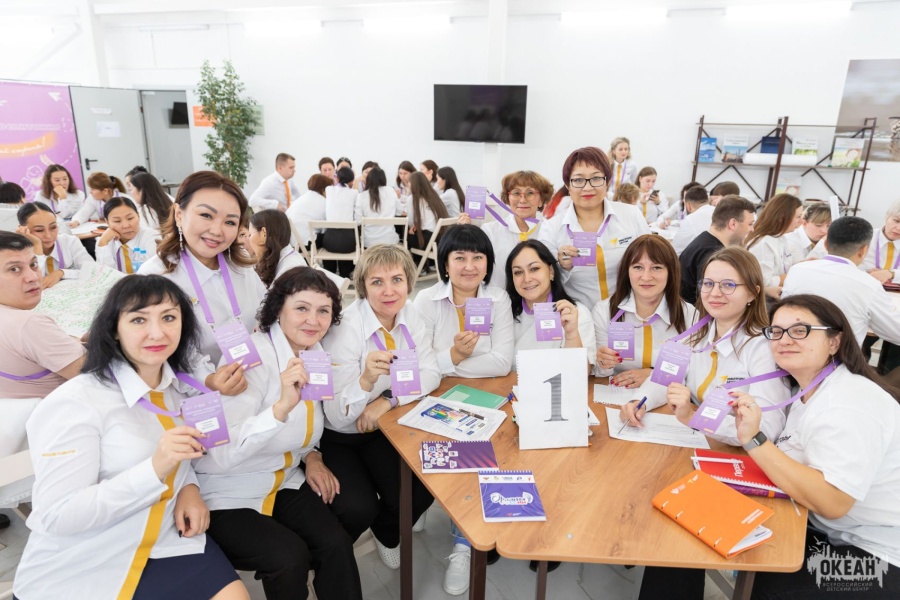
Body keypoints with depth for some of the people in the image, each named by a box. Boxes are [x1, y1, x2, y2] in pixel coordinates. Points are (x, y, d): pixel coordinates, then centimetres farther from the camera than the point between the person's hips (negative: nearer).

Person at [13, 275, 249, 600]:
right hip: (79, 571, -4)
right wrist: (154, 469, -31)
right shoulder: (74, 403, -18)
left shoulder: (181, 388, 1)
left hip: (164, 542, 5)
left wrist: (190, 488, -4)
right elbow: (57, 515, -20)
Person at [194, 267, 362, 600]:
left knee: (336, 544, -13)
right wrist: (282, 405, -43)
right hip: (227, 493, -5)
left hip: (283, 482, 6)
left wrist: (312, 456, -3)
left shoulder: (315, 354, -2)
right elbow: (222, 454, -32)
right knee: (289, 556, -21)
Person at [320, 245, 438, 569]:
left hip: (382, 429, 5)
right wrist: (367, 379, -44)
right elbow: (338, 418, -26)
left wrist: (388, 399, -24)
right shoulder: (346, 328, -25)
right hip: (336, 437, -4)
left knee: (420, 493, -12)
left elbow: (430, 373, -9)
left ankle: (387, 534, 24)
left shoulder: (409, 315, -8)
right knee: (358, 509, -23)